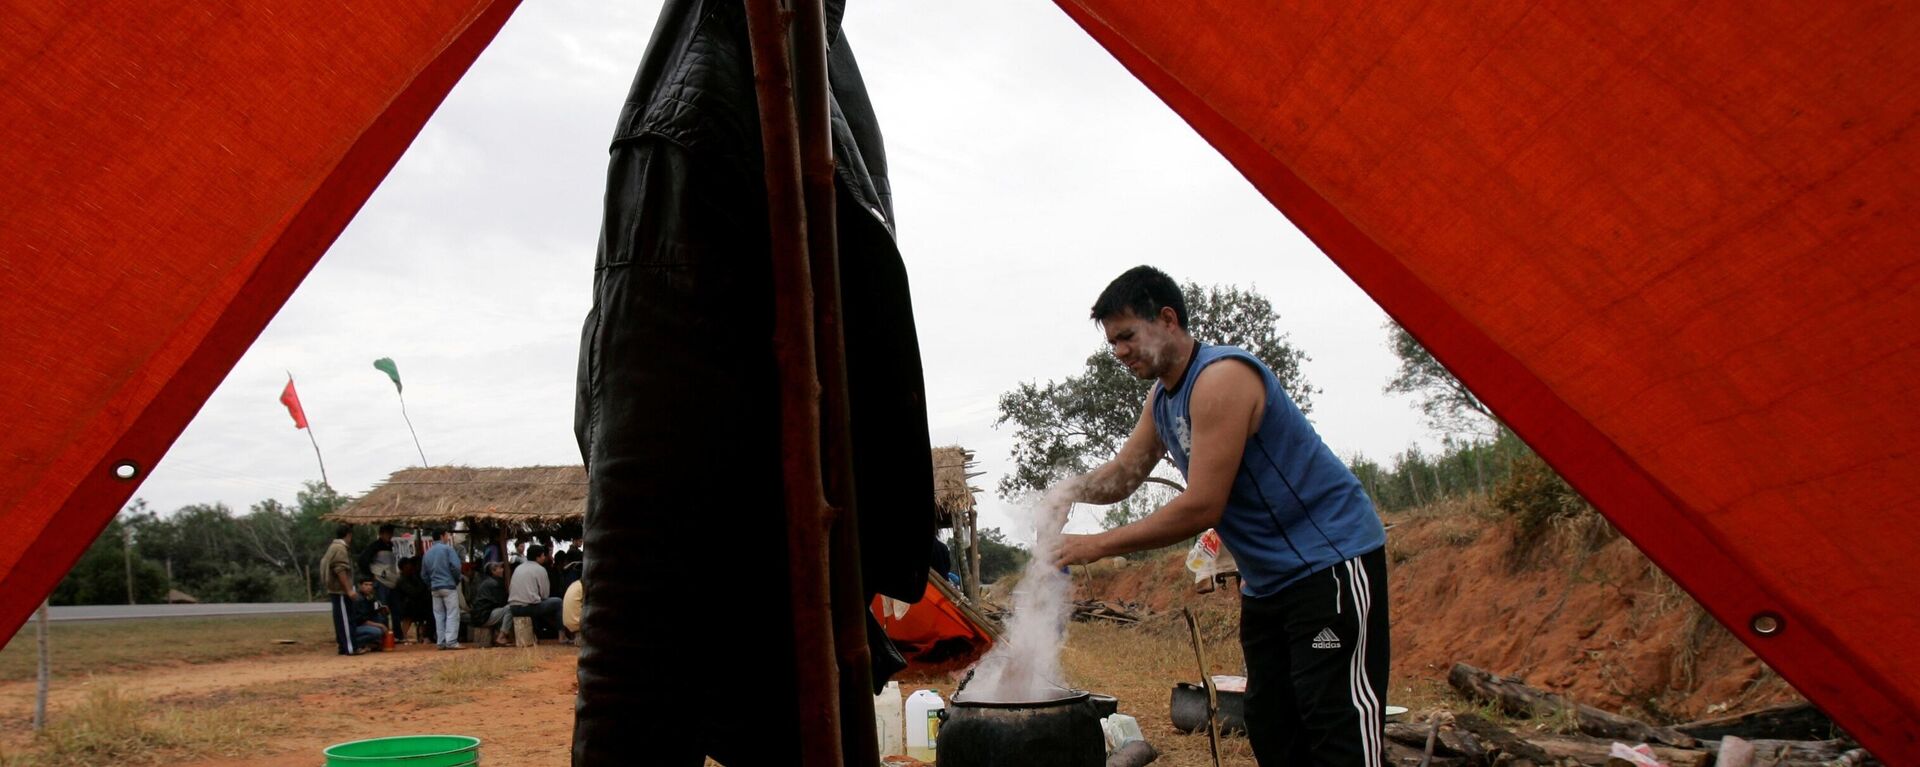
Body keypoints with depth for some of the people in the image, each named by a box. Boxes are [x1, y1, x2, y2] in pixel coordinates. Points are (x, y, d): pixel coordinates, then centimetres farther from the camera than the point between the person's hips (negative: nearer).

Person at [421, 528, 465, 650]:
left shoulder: (427, 553, 13)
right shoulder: (447, 549, -5)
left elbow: (423, 574, 15)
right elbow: (455, 566, -14)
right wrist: (458, 579, 2)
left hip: (435, 588, 6)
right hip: (449, 586, -6)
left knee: (439, 615, 9)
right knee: (452, 614, -6)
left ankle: (441, 642, 8)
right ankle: (451, 641, -13)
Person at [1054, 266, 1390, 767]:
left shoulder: (1222, 378, -21)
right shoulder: (1161, 400, 9)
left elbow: (1202, 507, -24)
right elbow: (1121, 475, 13)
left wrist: (1097, 546, -20)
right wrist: (1069, 490, -10)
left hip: (1329, 560, -10)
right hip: (1268, 578, 10)